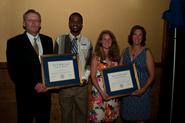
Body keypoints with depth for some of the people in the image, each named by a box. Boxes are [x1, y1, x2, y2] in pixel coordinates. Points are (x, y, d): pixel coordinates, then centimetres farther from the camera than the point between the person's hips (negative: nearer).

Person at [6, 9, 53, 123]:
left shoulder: (48, 40, 7)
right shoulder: (14, 42, -6)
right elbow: (14, 71, -11)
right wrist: (34, 85, -17)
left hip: (45, 91, 4)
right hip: (26, 93, -3)